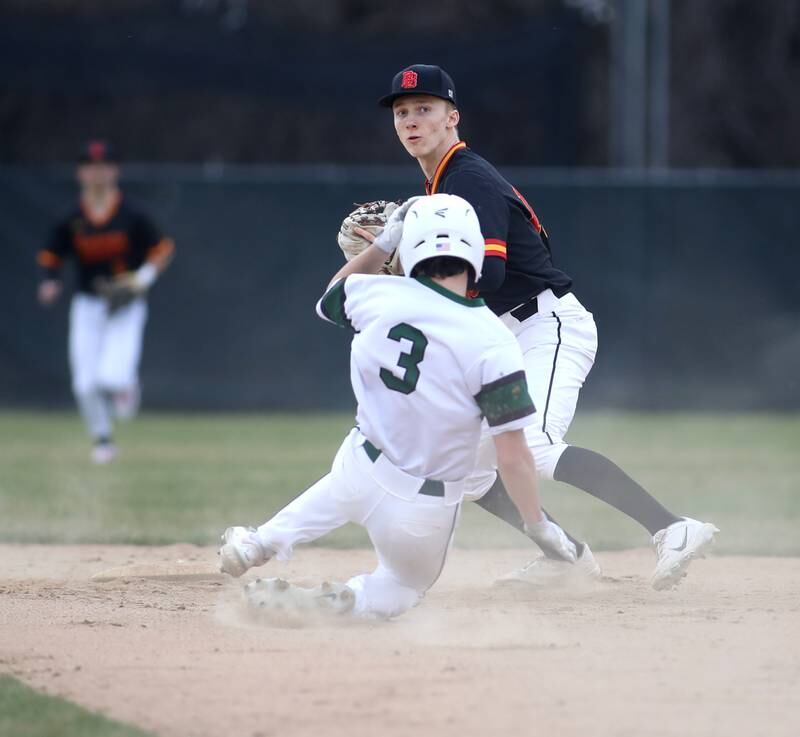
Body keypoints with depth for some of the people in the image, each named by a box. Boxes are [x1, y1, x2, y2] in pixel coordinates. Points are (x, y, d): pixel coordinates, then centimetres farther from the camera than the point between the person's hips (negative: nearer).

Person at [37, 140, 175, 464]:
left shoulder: (131, 216, -8)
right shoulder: (71, 221, -2)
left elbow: (163, 248, 1)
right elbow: (51, 255, 9)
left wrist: (145, 276, -14)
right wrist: (49, 282, -11)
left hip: (127, 306, -3)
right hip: (87, 305, 3)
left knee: (111, 378, -19)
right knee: (85, 384, -2)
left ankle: (126, 386, 20)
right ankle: (101, 438, 24)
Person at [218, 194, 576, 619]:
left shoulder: (376, 293, -10)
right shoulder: (492, 342, -21)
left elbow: (331, 297, 18)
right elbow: (512, 456, -19)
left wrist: (382, 244, 20)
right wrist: (538, 528, -7)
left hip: (362, 469, 4)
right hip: (424, 511, -4)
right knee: (403, 589, 24)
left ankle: (264, 543, 26)